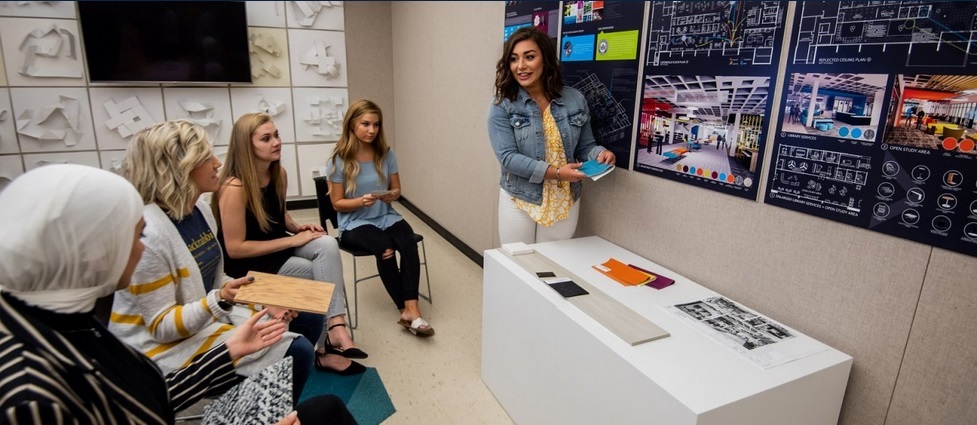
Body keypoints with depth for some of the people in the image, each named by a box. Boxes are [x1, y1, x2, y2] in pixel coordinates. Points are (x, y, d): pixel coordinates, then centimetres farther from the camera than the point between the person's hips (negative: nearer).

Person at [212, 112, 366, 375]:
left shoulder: (279, 174, -1)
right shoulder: (234, 188, -24)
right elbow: (235, 248, -23)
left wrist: (298, 228, -5)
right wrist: (292, 240, -24)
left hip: (278, 247, 7)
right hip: (247, 264, -6)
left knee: (327, 245, -24)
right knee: (325, 275, -18)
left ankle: (336, 327, -27)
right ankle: (323, 350, -1)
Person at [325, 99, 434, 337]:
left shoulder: (386, 154, 3)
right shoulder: (339, 161, -7)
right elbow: (338, 203, -3)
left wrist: (392, 195, -15)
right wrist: (361, 201, -23)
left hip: (386, 217, 3)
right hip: (355, 224, -3)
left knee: (409, 243, -29)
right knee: (385, 247, -32)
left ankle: (411, 308, -30)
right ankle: (407, 311, -20)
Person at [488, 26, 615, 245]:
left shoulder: (574, 99, 0)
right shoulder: (502, 105, -8)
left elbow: (585, 146, 8)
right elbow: (508, 157, -16)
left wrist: (600, 154, -15)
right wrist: (555, 173, -25)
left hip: (564, 203, 2)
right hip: (519, 202, -2)